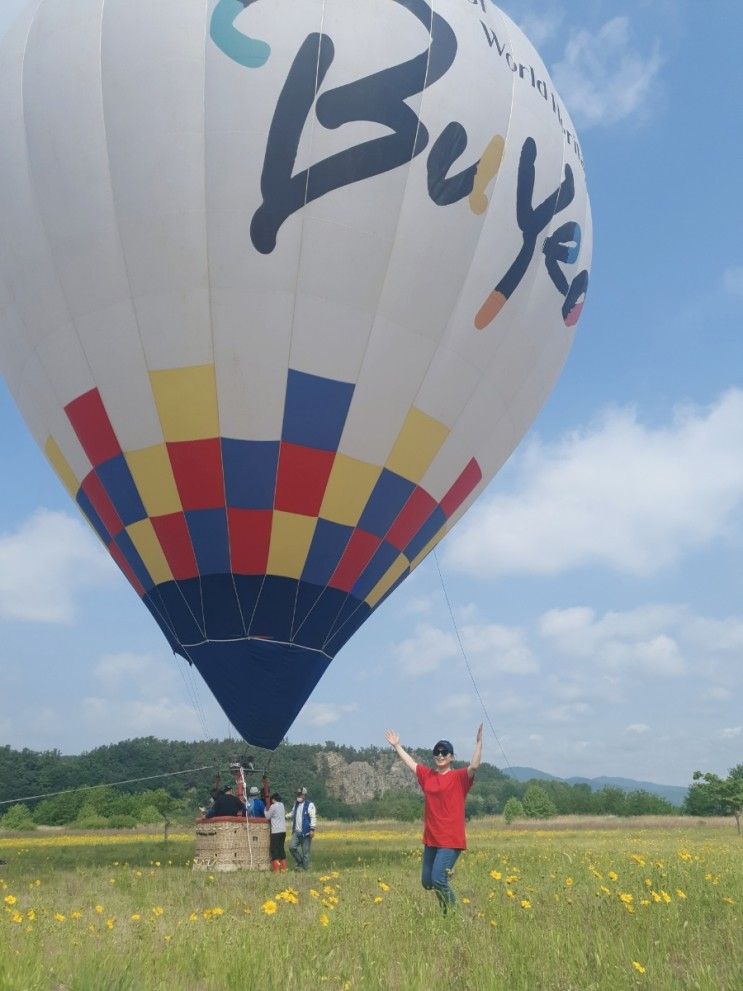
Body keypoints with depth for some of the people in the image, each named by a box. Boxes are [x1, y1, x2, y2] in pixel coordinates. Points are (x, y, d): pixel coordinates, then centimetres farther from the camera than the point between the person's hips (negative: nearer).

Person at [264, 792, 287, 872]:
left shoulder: (273, 806, -9)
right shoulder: (282, 805, 12)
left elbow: (267, 816, -2)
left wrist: (266, 810, 17)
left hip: (276, 831, -7)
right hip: (283, 830, 7)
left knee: (274, 849, -1)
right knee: (281, 848, 14)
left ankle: (276, 868, -4)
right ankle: (283, 867, 15)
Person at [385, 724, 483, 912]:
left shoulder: (459, 777, -5)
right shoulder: (427, 775, 9)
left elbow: (474, 766, -23)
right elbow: (410, 763, 21)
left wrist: (479, 743, -31)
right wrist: (396, 746, 27)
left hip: (451, 840, -6)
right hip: (431, 839, 6)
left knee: (437, 880, -12)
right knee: (426, 882, 11)